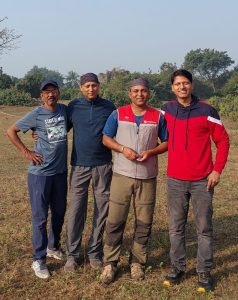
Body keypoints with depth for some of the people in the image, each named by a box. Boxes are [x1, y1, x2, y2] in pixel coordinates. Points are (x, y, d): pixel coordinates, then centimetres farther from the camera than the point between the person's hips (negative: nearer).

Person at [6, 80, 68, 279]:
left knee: (60, 212, 17)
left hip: (61, 171, 5)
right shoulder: (36, 115, -10)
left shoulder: (65, 110, 2)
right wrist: (26, 152, -9)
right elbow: (11, 131, -2)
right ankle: (39, 260, 14)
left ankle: (53, 247, 38)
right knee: (40, 217, 2)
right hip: (40, 173, -5)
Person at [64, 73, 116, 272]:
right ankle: (72, 254, 14)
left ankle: (95, 252, 19)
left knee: (102, 210, 5)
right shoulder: (73, 107, 3)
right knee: (76, 211, 1)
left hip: (103, 166, 1)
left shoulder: (109, 107, 3)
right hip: (79, 166, 0)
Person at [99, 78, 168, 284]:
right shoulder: (118, 114, 3)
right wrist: (122, 149, -12)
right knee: (115, 221, 1)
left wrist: (151, 152, -11)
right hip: (122, 174, -1)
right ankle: (110, 263, 13)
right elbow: (106, 138, 6)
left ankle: (137, 262, 23)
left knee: (144, 222, 7)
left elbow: (167, 142, 8)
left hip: (148, 176, 1)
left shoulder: (158, 117, 3)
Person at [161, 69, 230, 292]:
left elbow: (222, 140, -1)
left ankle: (204, 273, 16)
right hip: (175, 180, 3)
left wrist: (217, 170, -8)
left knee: (204, 228, 5)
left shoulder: (207, 111, -6)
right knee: (176, 228, 9)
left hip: (202, 180, -3)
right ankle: (177, 268, 22)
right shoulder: (167, 110, 3)